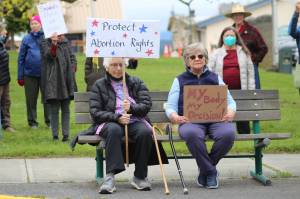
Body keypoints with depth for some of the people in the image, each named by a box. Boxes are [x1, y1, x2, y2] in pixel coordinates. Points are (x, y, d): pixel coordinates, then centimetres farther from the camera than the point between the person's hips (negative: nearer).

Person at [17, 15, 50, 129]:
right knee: (31, 100, 7)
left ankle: (49, 120, 12)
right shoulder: (27, 39, 2)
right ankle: (32, 122, 18)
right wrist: (20, 76, 2)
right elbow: (21, 58, 5)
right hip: (30, 74, 1)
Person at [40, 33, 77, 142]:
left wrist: (72, 68, 2)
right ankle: (55, 135, 1)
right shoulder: (45, 43, -1)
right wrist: (53, 44, -36)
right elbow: (48, 55, -19)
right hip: (52, 81, -4)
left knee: (66, 109, 6)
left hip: (66, 80, 4)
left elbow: (71, 57, 20)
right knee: (54, 109, -3)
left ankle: (66, 134, 9)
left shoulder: (66, 43, 13)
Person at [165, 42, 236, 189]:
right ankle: (210, 172, -19)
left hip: (216, 119, 2)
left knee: (228, 133, -34)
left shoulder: (215, 78, 23)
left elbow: (230, 101, 17)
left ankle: (205, 168, -9)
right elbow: (170, 106, 11)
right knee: (192, 134, -40)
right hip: (190, 120, -1)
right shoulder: (180, 80, 19)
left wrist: (231, 112, -7)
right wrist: (174, 116, -13)